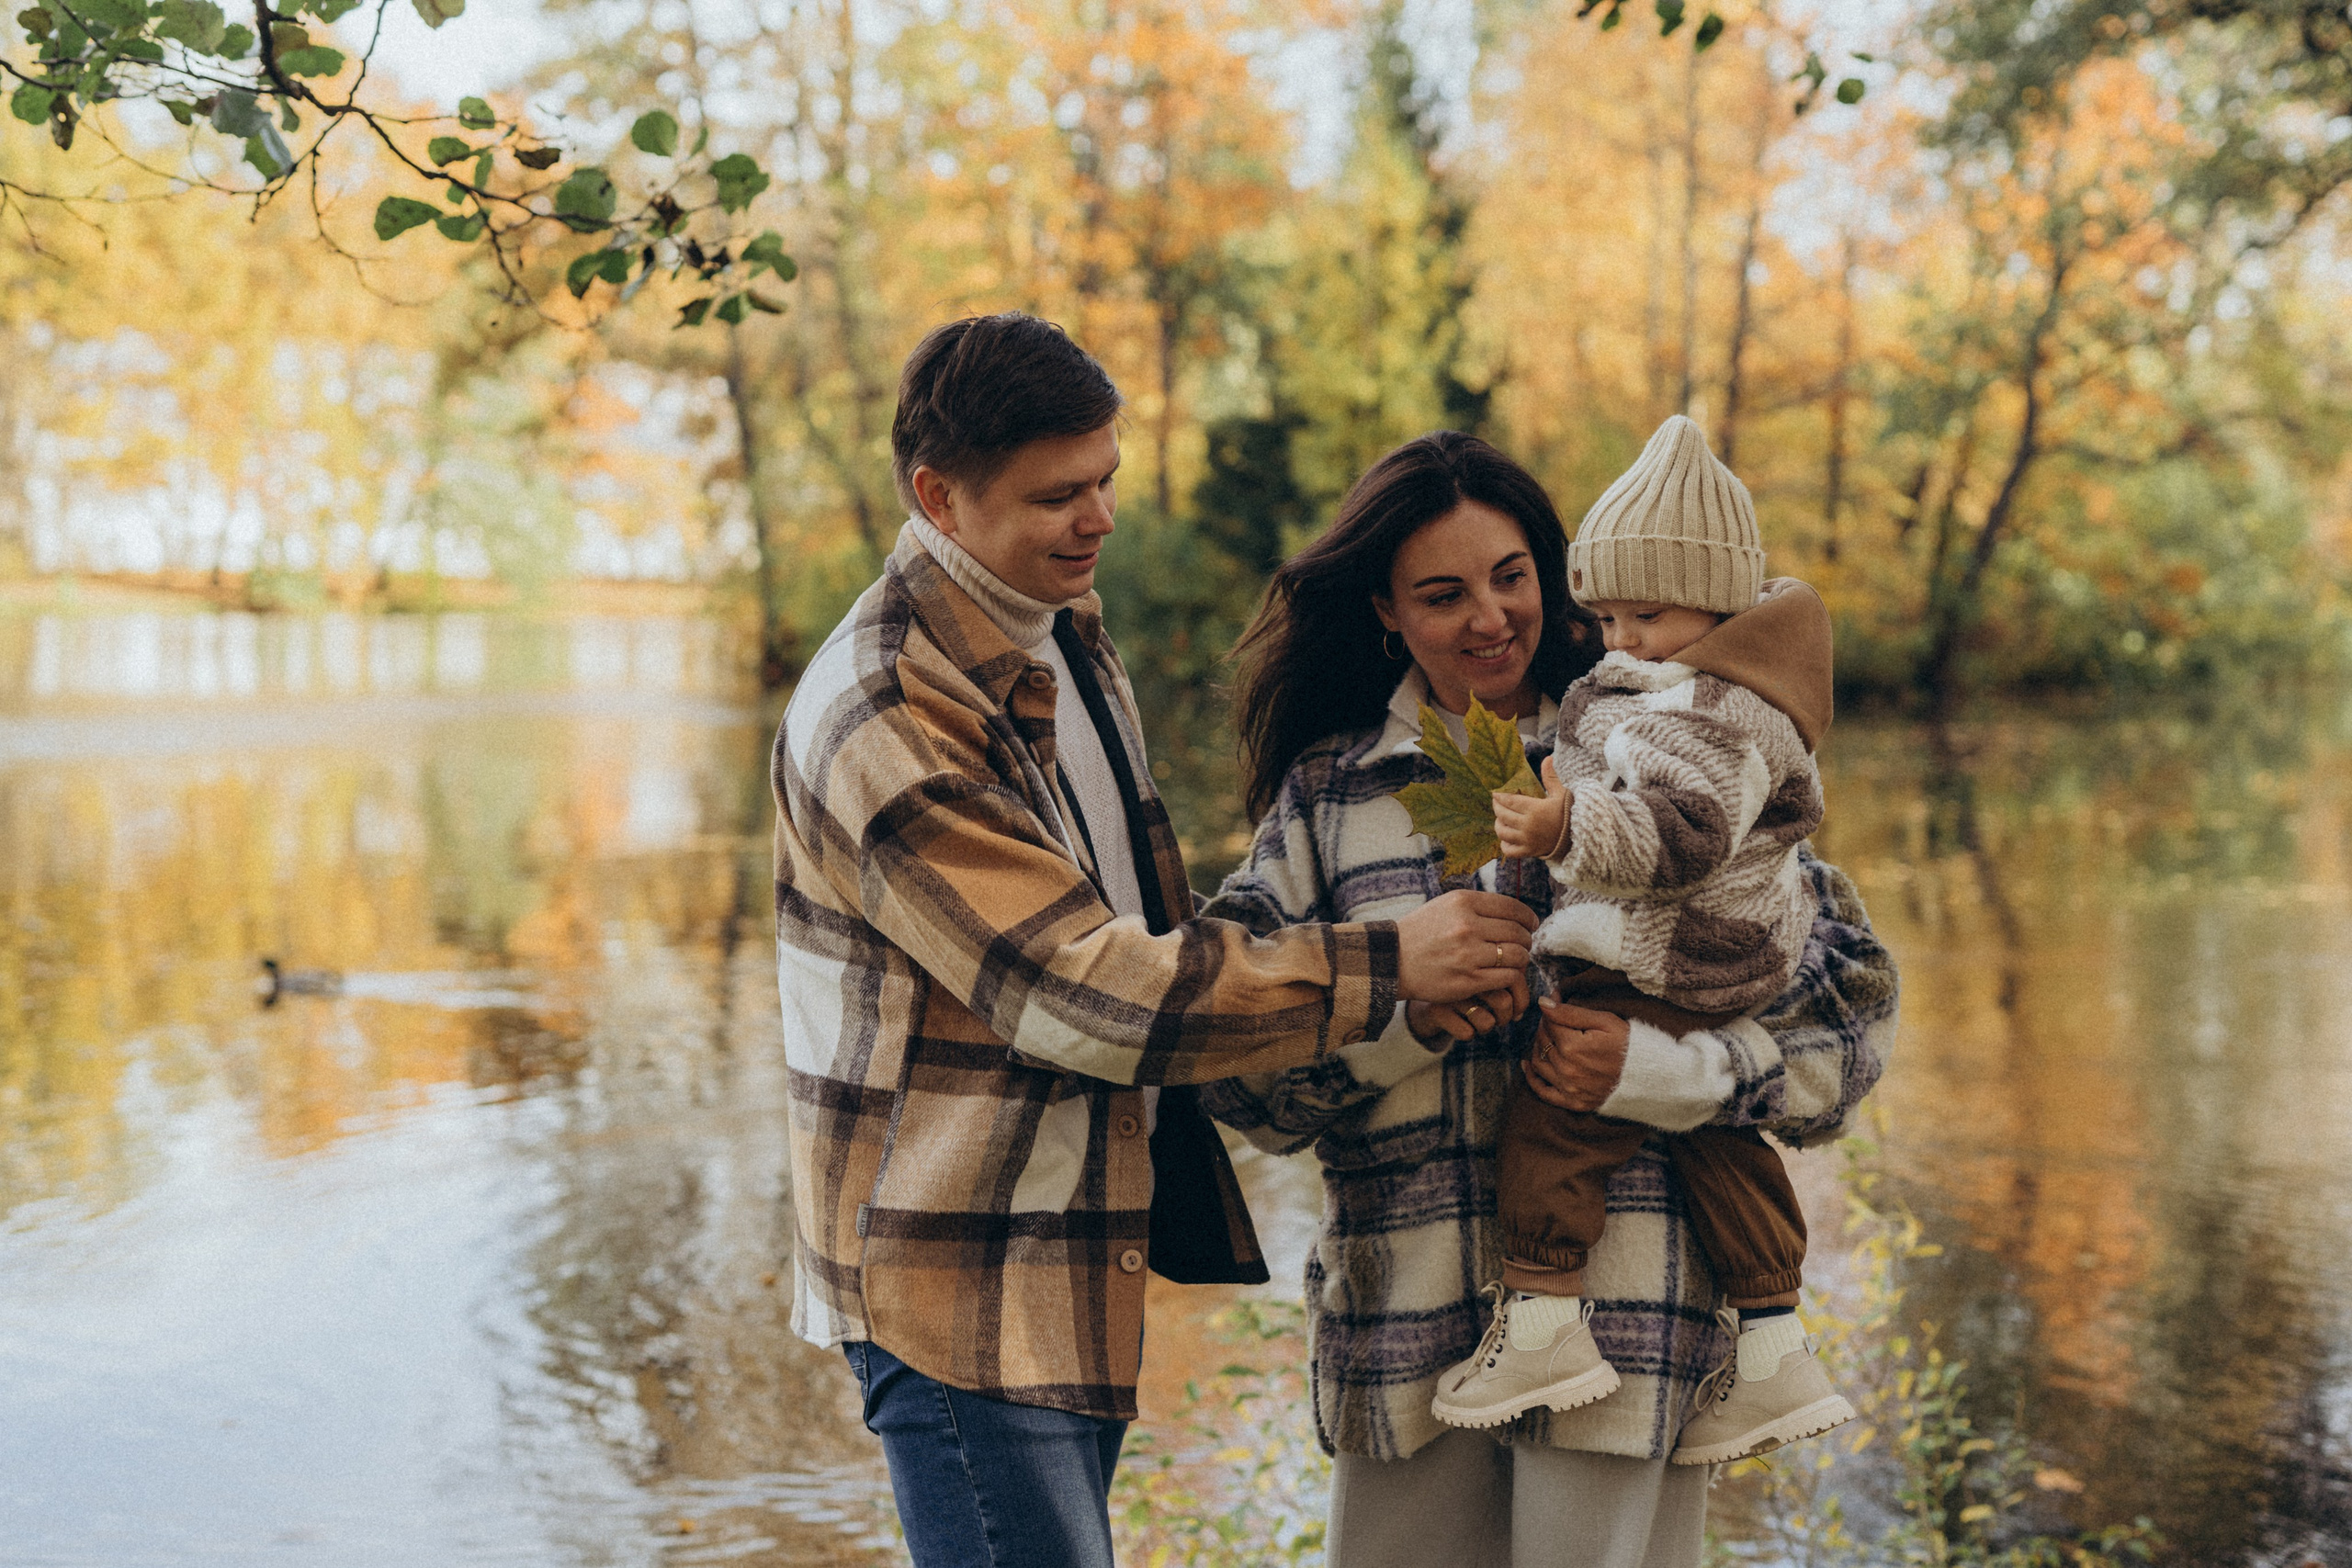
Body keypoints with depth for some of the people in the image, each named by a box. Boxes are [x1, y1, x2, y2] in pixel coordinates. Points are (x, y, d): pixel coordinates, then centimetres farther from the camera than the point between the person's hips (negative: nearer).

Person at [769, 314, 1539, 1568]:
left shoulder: (1062, 620, 8)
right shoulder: (883, 724, -23)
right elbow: (1084, 992, -26)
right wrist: (1384, 965, -24)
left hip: (1082, 1250, 9)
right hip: (961, 1276, -9)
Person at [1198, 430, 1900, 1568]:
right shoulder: (1325, 792, 9)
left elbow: (1848, 1002, 0)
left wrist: (1657, 1066, -16)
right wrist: (1403, 1012, -15)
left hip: (1624, 1322, -2)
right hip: (1405, 1337, 2)